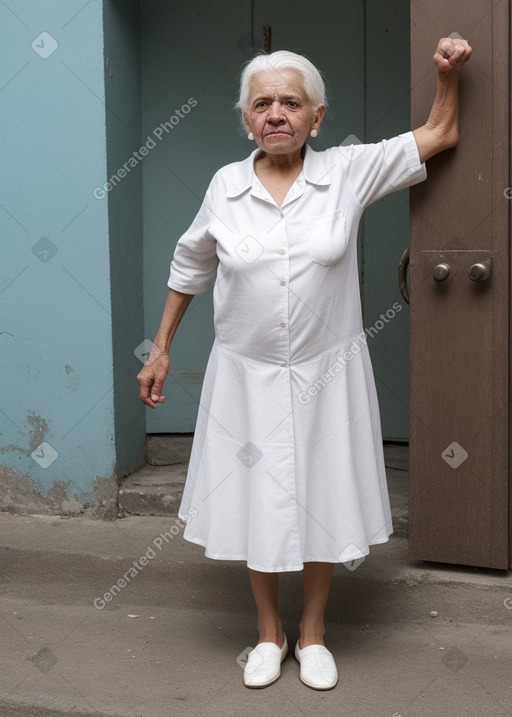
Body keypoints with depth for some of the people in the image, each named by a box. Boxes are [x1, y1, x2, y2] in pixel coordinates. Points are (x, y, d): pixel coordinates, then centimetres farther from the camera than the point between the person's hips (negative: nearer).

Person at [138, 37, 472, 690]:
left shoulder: (348, 172, -6)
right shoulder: (226, 186, -3)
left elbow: (439, 135, 5)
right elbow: (190, 268, 10)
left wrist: (447, 73, -9)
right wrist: (160, 349, 12)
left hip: (327, 375, 0)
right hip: (247, 378, 1)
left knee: (323, 502, 9)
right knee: (256, 504, 9)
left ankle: (312, 631, 31)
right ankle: (268, 631, 31)